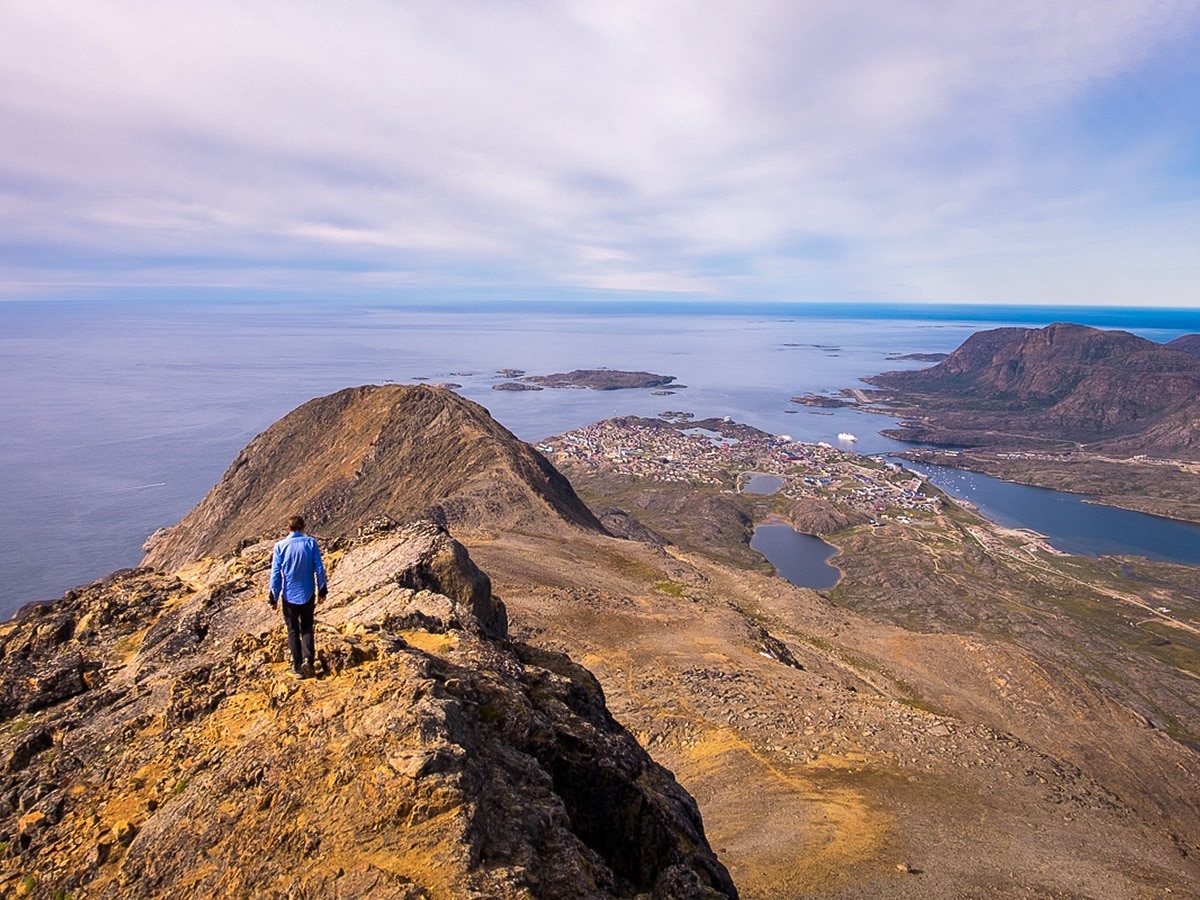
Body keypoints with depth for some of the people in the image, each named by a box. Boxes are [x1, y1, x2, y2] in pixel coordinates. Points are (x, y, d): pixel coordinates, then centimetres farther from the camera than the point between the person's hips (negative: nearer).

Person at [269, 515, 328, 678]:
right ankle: (308, 659, -1)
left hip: (289, 595, -1)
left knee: (293, 631, 11)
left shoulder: (280, 546, -7)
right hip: (308, 594, 1)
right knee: (307, 628, 17)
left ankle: (298, 667, 13)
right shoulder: (311, 543, -6)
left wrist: (273, 597, 3)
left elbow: (275, 573, -5)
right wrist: (322, 591, 6)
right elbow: (319, 568, -4)